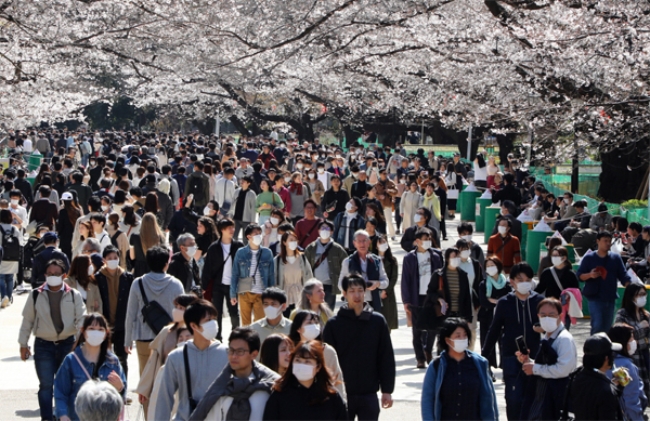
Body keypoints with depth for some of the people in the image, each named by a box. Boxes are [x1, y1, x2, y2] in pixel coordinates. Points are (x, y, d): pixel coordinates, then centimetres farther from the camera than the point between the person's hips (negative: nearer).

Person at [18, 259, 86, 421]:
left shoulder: (74, 295, 1)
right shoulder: (36, 295, 2)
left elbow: (81, 319, -1)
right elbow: (27, 320, 7)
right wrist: (23, 344, 7)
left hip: (68, 344, 1)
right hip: (43, 345, -1)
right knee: (46, 385, -3)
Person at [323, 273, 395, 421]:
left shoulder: (378, 321, 0)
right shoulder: (334, 324, -4)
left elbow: (386, 358, 3)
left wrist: (387, 390, 1)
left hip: (369, 395, 1)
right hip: (342, 394, -1)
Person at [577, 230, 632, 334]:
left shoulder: (616, 258, 7)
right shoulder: (588, 258, 0)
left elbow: (623, 276, 4)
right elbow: (579, 275, 0)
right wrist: (590, 275, -20)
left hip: (610, 297, 4)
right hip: (595, 297, -4)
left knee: (607, 326, 9)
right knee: (597, 325, -15)